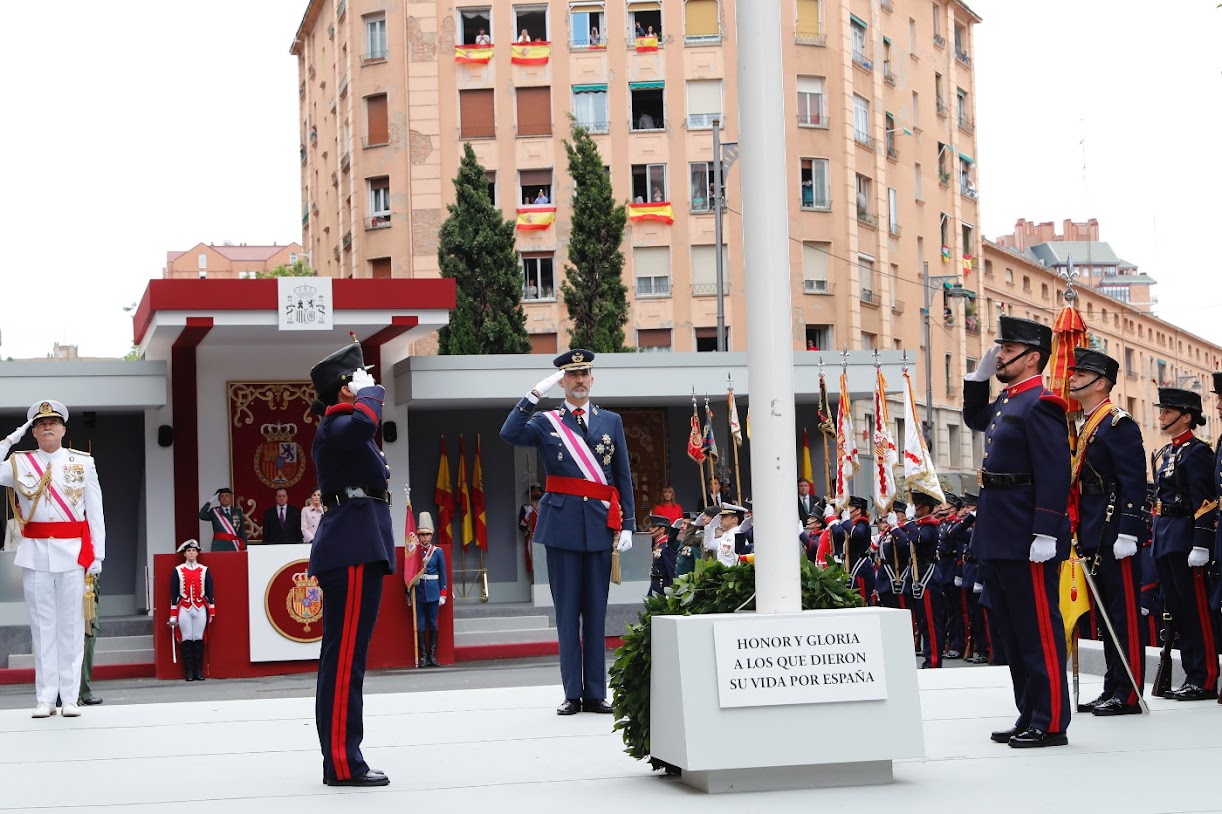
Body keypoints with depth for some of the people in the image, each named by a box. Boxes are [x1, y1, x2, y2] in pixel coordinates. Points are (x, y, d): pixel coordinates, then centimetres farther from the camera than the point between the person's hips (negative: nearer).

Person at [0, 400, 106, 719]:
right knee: (42, 625, 4)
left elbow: (95, 512, 5)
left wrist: (97, 554, -1)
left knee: (70, 625, 1)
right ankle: (45, 698, 8)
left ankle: (70, 697, 6)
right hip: (35, 553, 1)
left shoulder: (83, 462, 6)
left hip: (72, 551, -1)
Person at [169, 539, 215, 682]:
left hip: (200, 609, 1)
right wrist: (173, 616, 0)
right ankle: (189, 672, 0)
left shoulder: (204, 570, 8)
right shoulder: (177, 571, 5)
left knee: (199, 640, 1)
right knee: (187, 640, -2)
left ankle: (199, 671, 4)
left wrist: (212, 612, 6)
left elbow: (210, 592, 10)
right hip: (184, 609, -1)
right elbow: (173, 594, 4)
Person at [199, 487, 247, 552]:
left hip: (234, 546, 1)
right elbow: (202, 516, -8)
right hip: (219, 545, -1)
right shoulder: (214, 511, 10)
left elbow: (242, 530, 12)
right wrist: (210, 501, -9)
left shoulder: (237, 511, 14)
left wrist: (244, 548, 5)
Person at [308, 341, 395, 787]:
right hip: (354, 552, -11)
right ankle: (342, 763, -9)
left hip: (356, 550, 11)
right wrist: (366, 390, -17)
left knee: (343, 658, 11)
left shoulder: (340, 427, 19)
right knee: (345, 657, -10)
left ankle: (340, 758, 16)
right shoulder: (338, 428, -13)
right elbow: (366, 417, -36)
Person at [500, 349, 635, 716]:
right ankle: (572, 694, 4)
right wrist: (536, 393, -16)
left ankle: (595, 693, 8)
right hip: (562, 524, -1)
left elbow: (623, 477, 11)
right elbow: (509, 434, -13)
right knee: (567, 611, 0)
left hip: (600, 525, 1)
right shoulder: (545, 422, 7)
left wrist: (627, 524, 3)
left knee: (596, 611, 4)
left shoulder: (611, 421, 13)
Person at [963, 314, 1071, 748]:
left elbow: (1054, 473, -20)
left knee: (1039, 630, -4)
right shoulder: (1006, 402, 15)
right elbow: (975, 419, 38)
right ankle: (1029, 717, 21)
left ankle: (1051, 724, 1)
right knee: (1011, 631, 14)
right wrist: (979, 374, 22)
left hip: (1027, 541, -10)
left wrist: (1046, 534, -26)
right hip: (999, 540, 10)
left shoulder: (1040, 404, -13)